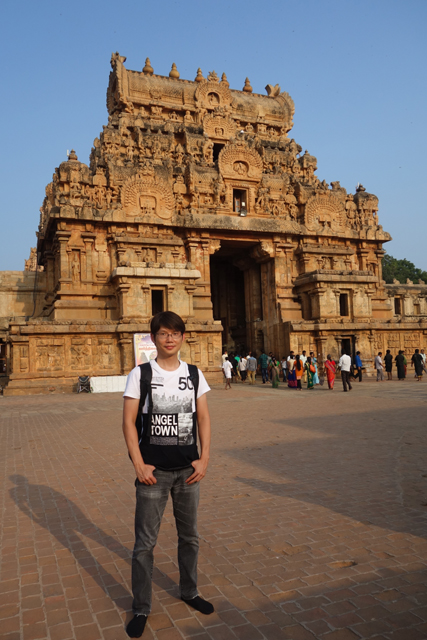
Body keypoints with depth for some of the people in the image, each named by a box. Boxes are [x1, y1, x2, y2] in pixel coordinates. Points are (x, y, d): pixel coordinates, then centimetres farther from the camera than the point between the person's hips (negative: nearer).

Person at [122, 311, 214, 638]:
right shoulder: (140, 374, -6)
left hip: (188, 470, 3)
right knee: (145, 543, 5)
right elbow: (129, 421, -6)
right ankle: (141, 608, 24)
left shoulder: (194, 374, 2)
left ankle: (189, 591, 39)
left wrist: (204, 458, -2)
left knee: (190, 536, 18)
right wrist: (139, 465, -11)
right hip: (154, 472, -3)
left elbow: (204, 419, 5)